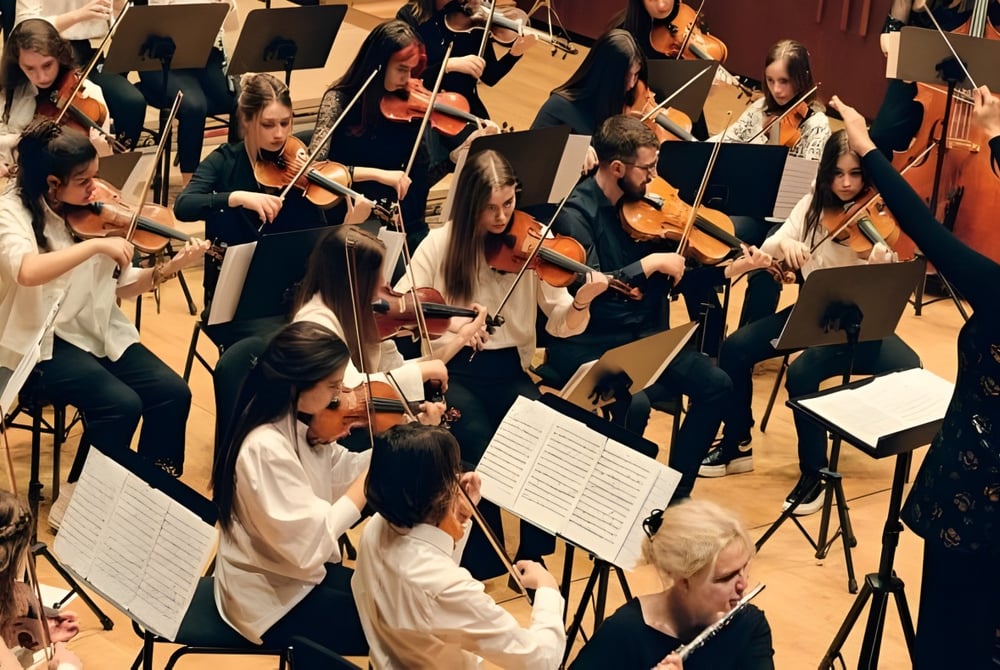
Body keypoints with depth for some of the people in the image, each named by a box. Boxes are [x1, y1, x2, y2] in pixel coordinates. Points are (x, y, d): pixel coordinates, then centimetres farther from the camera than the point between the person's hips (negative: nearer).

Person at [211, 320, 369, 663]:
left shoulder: (296, 422, -2)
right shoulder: (266, 448, -29)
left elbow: (341, 471, 8)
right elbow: (310, 543, -32)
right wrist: (369, 480, -27)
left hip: (300, 575, 9)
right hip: (274, 601, -9)